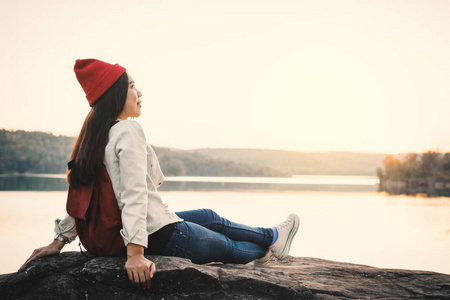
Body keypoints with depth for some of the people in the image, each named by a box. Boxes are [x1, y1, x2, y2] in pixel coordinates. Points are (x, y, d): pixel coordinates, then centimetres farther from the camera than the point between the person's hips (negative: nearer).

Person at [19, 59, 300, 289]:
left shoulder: (97, 135, 7)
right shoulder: (129, 129, -20)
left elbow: (81, 188, 8)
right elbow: (135, 194, -29)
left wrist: (60, 240, 10)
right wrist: (135, 253, -34)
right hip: (160, 235, -9)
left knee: (209, 216, 27)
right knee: (228, 247, 17)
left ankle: (271, 237, 46)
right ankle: (268, 246, 46)